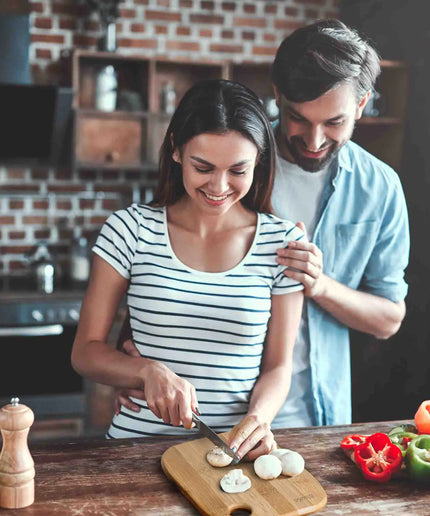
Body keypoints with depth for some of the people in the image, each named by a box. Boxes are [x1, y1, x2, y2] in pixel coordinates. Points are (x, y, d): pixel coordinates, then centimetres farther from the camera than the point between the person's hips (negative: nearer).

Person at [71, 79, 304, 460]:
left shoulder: (283, 242, 2)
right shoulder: (131, 230, 0)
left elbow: (277, 367, 6)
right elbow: (85, 351, 3)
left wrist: (259, 417, -14)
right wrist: (148, 370, -16)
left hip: (237, 449, 1)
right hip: (138, 441, -1)